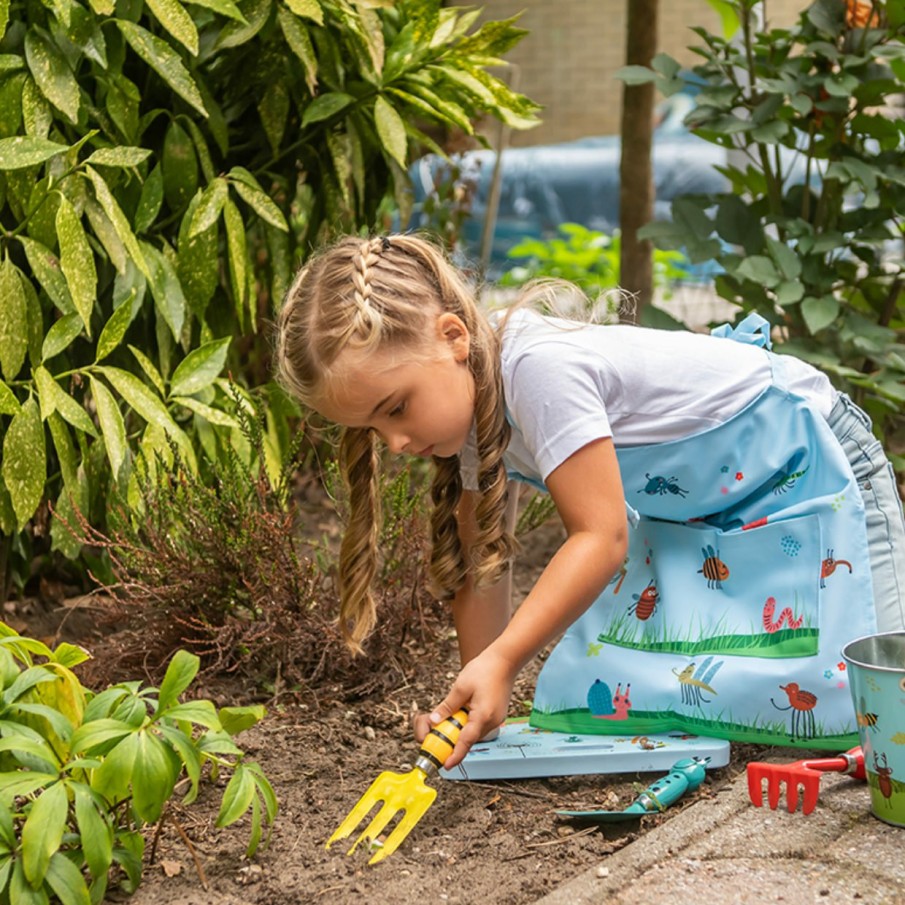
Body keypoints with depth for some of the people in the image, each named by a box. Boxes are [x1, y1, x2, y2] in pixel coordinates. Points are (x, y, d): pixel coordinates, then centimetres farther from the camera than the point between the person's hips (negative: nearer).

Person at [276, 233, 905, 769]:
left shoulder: (540, 366, -34)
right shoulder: (469, 398, -7)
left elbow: (600, 537, -34)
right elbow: (481, 564, -1)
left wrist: (501, 661, -41)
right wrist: (480, 694, -5)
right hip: (689, 512, 8)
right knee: (594, 701, -4)